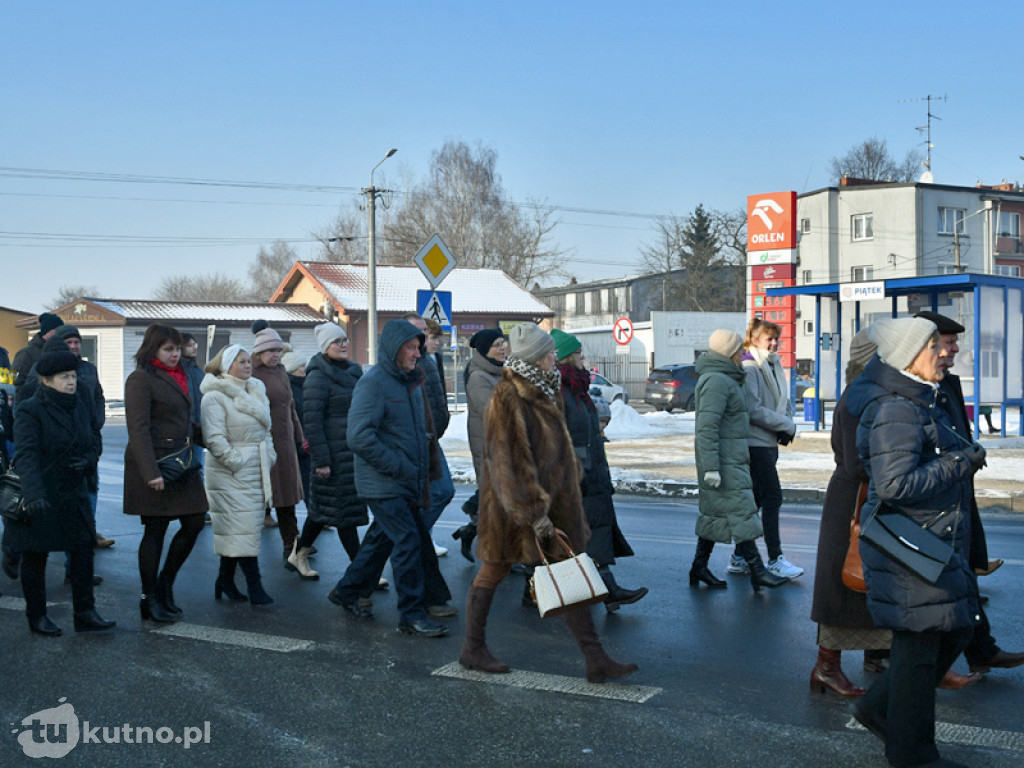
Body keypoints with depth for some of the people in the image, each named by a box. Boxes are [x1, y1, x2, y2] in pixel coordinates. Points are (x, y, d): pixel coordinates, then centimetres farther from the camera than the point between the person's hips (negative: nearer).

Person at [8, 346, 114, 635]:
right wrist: (33, 493, -37)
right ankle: (37, 617, 19)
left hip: (74, 495, 6)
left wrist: (88, 461, -9)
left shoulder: (80, 408, 9)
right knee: (36, 557, 6)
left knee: (84, 551, 2)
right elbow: (27, 454, -24)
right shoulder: (30, 410, -13)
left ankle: (85, 614, 9)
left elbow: (93, 443, 16)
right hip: (41, 499, -6)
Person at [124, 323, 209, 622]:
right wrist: (151, 472, -24)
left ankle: (165, 585, 21)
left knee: (194, 523, 5)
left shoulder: (178, 377, 16)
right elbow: (138, 429, -17)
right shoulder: (141, 378, -10)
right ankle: (150, 600, 12)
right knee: (155, 531, 0)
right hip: (155, 465, -8)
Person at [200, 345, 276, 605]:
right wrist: (237, 462, -17)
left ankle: (225, 579, 20)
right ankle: (254, 586, -8)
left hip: (257, 470, 7)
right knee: (243, 527, -9)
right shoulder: (215, 396, -9)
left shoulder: (256, 391, 16)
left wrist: (268, 457, 12)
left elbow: (266, 429, 22)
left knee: (233, 529, 11)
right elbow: (214, 438, -15)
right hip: (230, 474, -7)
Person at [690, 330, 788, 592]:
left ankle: (699, 567, 18)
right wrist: (711, 467, -25)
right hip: (724, 462, -11)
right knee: (740, 512, -8)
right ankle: (757, 571, -5)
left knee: (714, 513, 12)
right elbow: (706, 426, -23)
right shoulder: (716, 381, -17)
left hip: (731, 460, 11)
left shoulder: (725, 379, 18)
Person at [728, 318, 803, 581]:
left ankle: (739, 558, 18)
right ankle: (775, 560, -5)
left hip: (770, 443, 9)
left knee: (757, 498, 11)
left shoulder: (774, 366, 15)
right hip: (756, 443, -9)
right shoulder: (749, 368, -13)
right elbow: (754, 410, -19)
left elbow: (785, 401, 17)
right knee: (773, 497, -10)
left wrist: (787, 425, -3)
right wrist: (786, 425, -13)